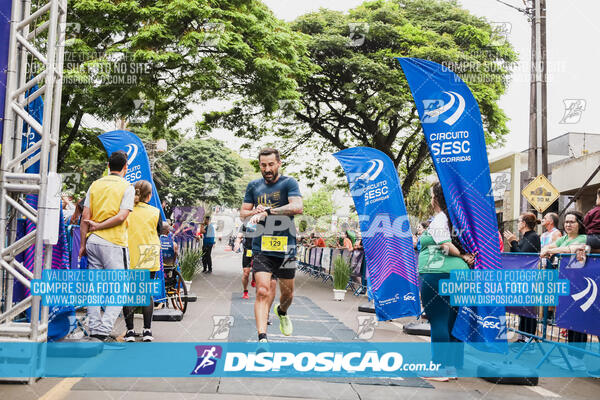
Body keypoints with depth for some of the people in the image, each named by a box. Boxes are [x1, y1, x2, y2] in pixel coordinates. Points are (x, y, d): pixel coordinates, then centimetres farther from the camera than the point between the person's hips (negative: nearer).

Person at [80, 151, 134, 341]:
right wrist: (99, 226, -4)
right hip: (114, 243, -5)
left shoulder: (95, 185, 10)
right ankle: (104, 330, -9)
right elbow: (122, 216, -14)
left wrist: (83, 244, 10)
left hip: (93, 241, 5)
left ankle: (94, 329, 15)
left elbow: (85, 217, 7)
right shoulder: (127, 187, -3)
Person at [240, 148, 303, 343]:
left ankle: (282, 311, 46)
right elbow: (243, 213, 14)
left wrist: (267, 211, -27)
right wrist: (255, 212, -9)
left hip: (285, 247, -1)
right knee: (262, 292, -13)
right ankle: (262, 337, -12)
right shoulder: (254, 186, 10)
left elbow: (297, 207, -20)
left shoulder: (288, 183, -3)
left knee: (287, 294, 12)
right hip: (260, 248, 1)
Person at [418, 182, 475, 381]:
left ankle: (440, 368, 1)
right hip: (457, 273, 9)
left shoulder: (438, 219, -10)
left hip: (437, 273, -9)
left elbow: (447, 246, -18)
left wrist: (462, 256, -4)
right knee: (452, 319, 12)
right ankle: (453, 366, 19)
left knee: (438, 320, -3)